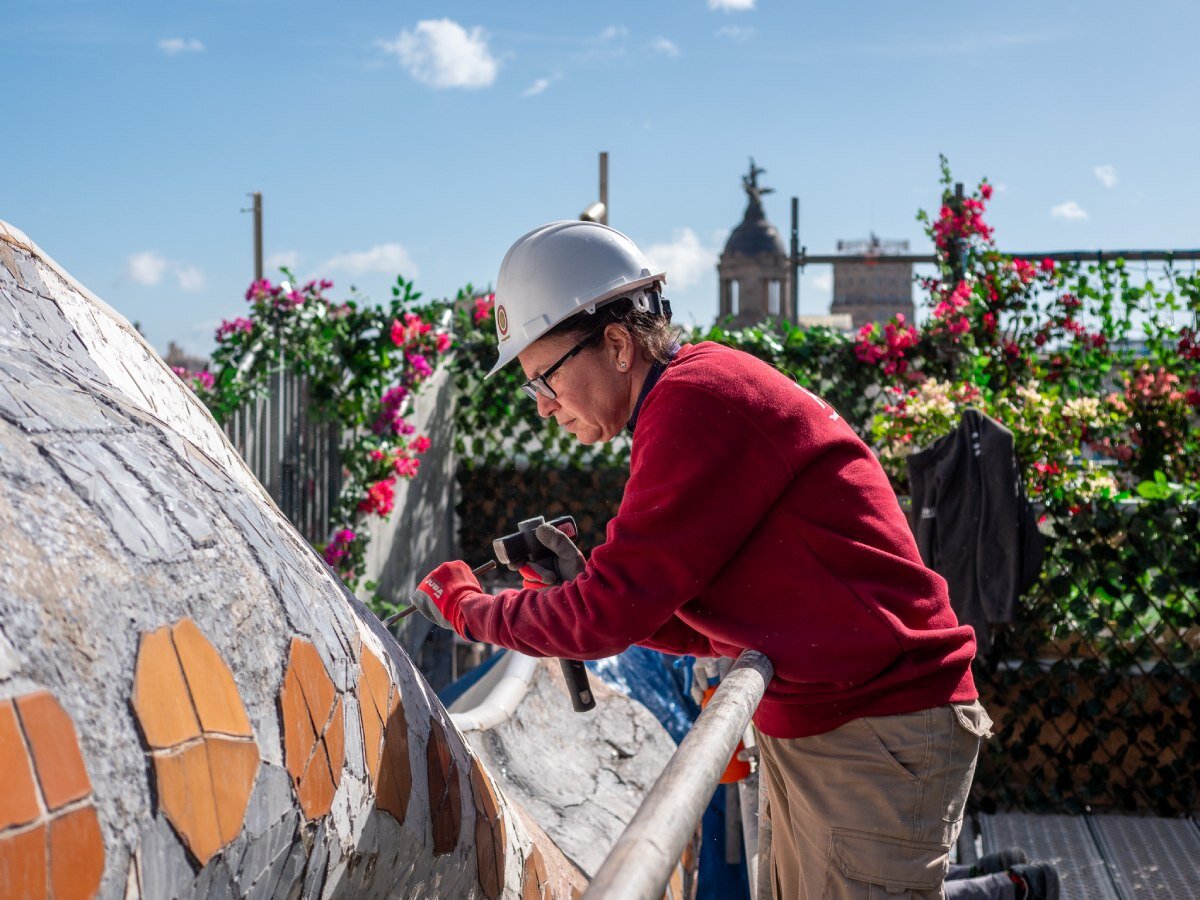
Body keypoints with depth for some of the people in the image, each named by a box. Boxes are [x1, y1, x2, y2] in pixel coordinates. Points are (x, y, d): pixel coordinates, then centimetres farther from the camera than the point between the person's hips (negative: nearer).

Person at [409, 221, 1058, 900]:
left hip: (877, 737, -10)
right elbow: (716, 627, 14)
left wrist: (465, 606, -2)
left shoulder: (697, 399, -19)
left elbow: (608, 616, -18)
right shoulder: (695, 392, 12)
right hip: (803, 731, 10)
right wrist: (583, 586, 2)